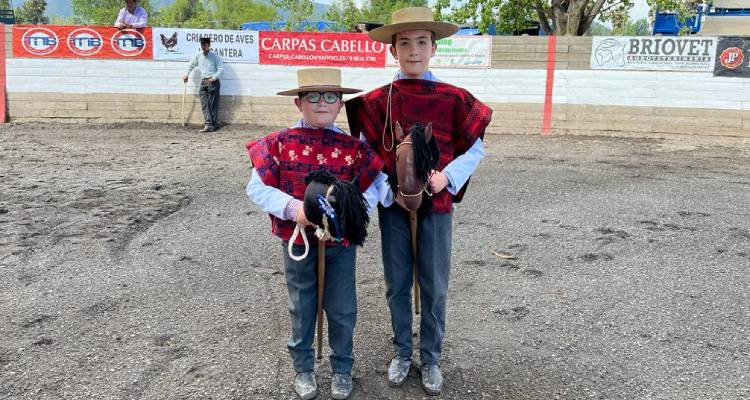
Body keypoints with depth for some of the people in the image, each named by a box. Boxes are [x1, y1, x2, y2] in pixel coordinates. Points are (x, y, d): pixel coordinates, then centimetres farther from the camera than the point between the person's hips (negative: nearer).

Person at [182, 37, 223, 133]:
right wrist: (187, 74, 20)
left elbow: (221, 69, -4)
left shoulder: (214, 56, -2)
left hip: (213, 82, -4)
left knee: (213, 104, -4)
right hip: (203, 82, 4)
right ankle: (208, 125, -11)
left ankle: (214, 125, -2)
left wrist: (214, 77, -14)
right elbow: (191, 65, 26)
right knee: (204, 104, -6)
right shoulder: (198, 56, 9)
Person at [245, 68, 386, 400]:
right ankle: (303, 367, 37)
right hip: (297, 241, 0)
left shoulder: (355, 146, -7)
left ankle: (342, 368, 34)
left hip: (341, 242, 0)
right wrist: (291, 207, -23)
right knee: (301, 308, 17)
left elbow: (371, 190, -3)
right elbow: (257, 188, -9)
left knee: (342, 309, 12)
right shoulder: (279, 144, -9)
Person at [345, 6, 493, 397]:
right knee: (397, 285, 12)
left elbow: (475, 148, 2)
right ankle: (401, 353, 32)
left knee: (434, 287, 9)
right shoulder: (376, 100, -3)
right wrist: (386, 192, -13)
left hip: (436, 204, -1)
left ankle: (431, 359, 28)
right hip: (392, 205, 1)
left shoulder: (454, 98, -6)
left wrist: (447, 177, -13)